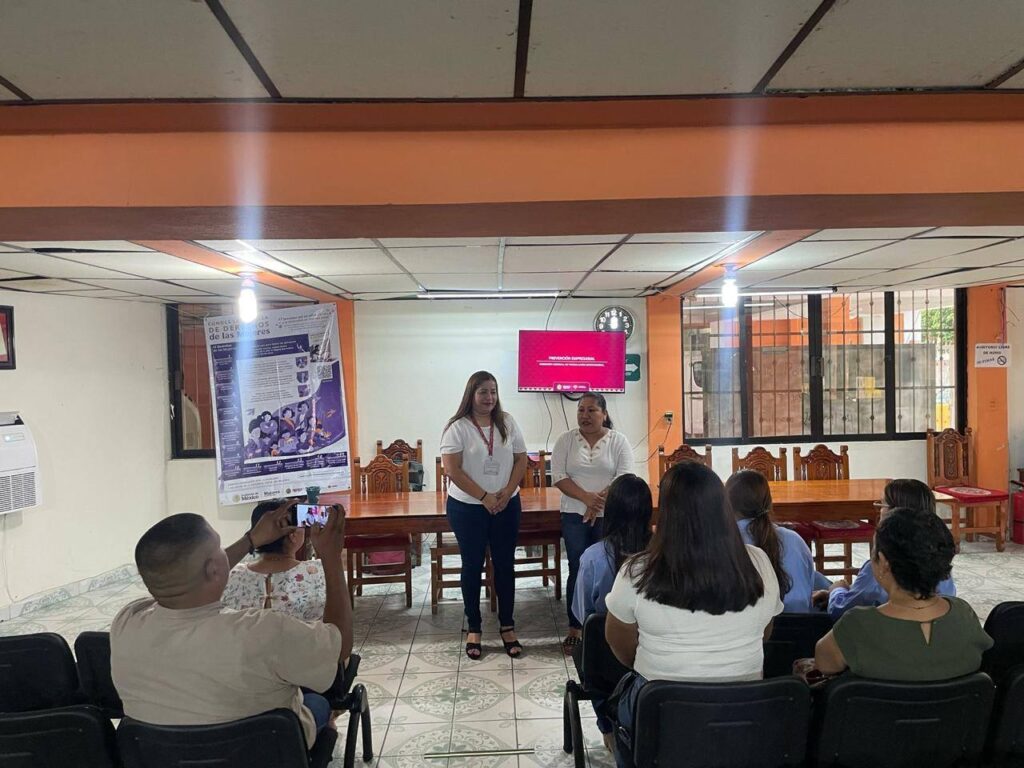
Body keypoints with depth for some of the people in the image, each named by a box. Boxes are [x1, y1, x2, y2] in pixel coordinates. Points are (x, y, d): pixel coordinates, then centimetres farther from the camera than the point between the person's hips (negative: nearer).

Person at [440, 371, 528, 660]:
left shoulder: (507, 423, 2)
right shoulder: (458, 427, -10)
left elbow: (521, 460, 4)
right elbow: (452, 469, -14)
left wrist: (507, 493, -10)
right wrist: (484, 497, -16)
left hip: (506, 506, 3)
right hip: (467, 507, -3)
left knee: (505, 565, 9)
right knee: (472, 566, 8)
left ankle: (507, 626, 22)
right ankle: (474, 629, 21)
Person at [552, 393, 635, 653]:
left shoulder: (619, 441, 0)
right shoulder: (565, 440, 3)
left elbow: (625, 477, -8)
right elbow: (558, 476, -5)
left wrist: (598, 502, -18)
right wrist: (587, 498, -18)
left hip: (610, 516, -1)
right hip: (575, 515, 1)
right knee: (577, 571, 3)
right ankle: (575, 629, 14)